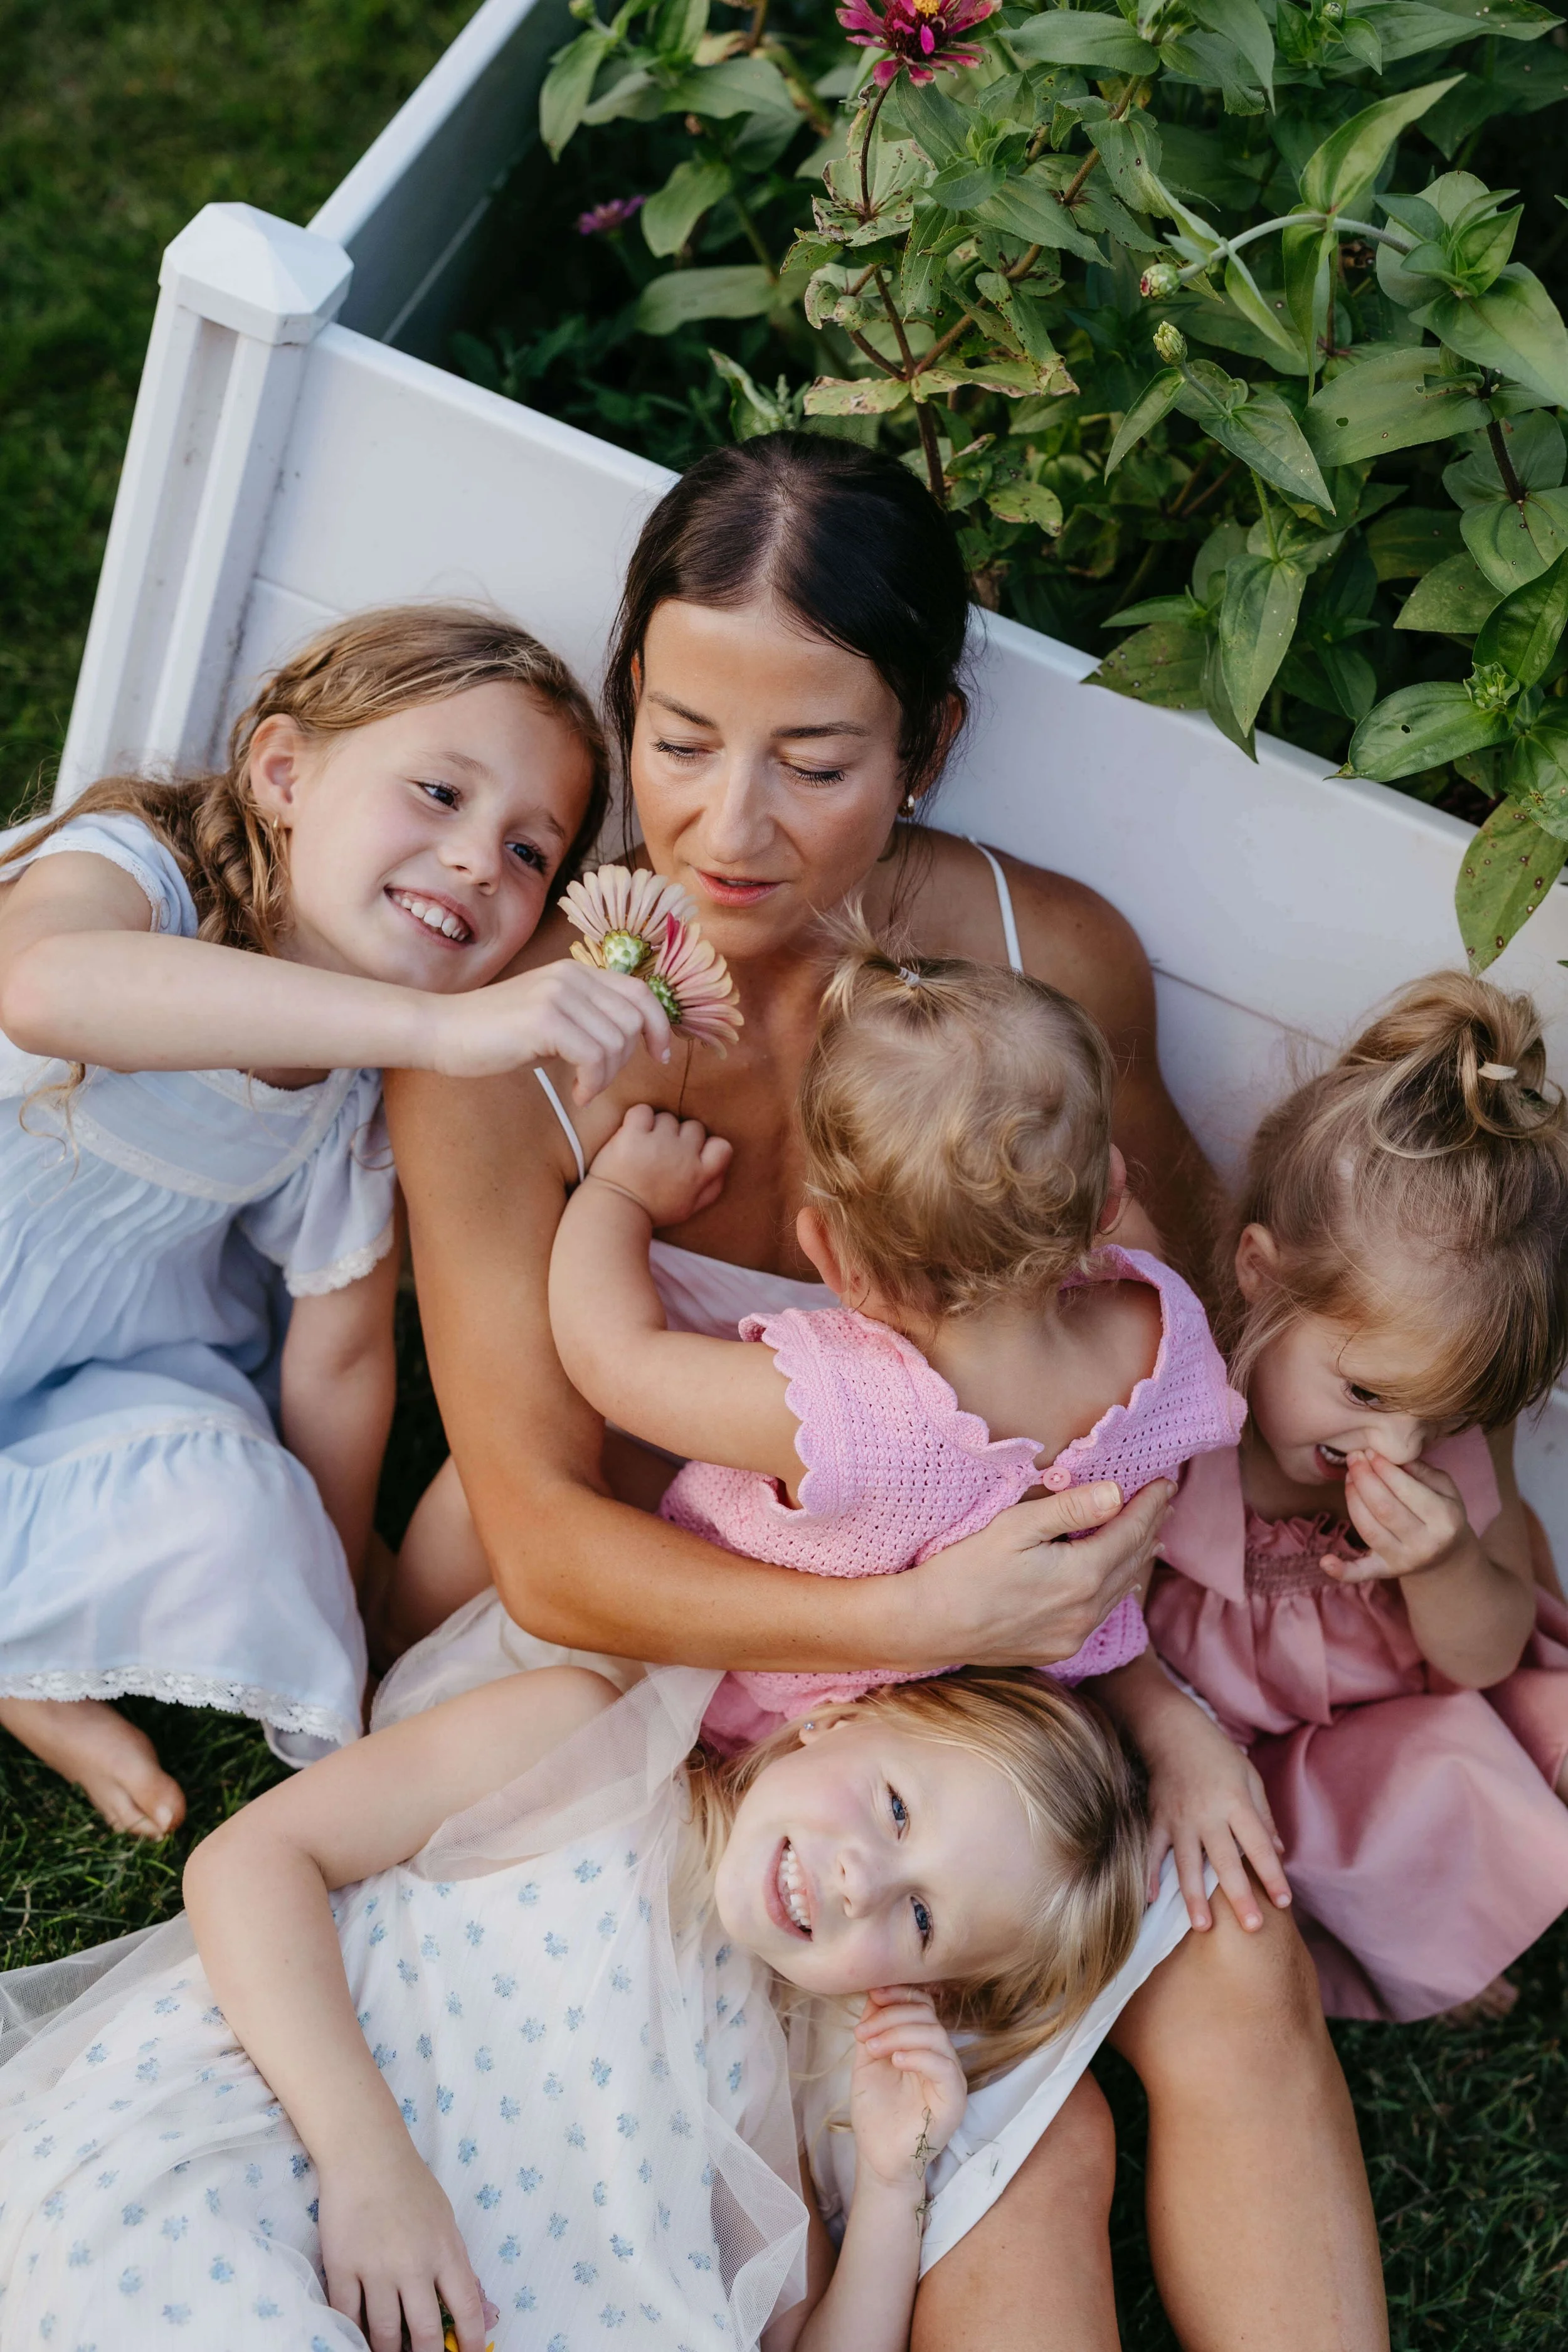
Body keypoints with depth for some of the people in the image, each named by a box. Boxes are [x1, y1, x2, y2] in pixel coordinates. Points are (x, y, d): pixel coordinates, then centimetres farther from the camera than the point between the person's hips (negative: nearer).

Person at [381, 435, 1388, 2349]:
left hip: (966, 1607, 3)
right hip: (628, 1640, -3)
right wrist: (914, 1617, -33)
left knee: (1240, 1980, -18)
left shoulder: (1055, 960, -12)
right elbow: (543, 1536, -20)